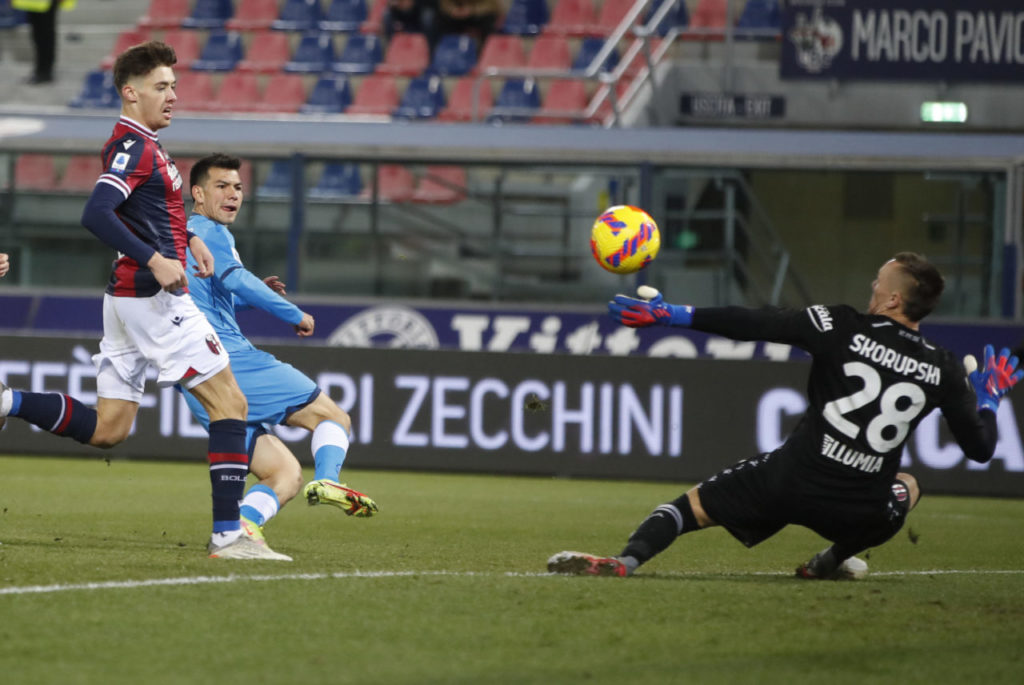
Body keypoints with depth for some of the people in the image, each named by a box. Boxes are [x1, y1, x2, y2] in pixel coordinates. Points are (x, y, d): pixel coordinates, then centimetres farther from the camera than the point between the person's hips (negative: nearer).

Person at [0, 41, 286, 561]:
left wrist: (188, 238, 20)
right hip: (154, 298, -10)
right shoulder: (134, 147, -13)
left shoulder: (140, 145, 17)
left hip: (129, 298, 10)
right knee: (230, 402, -6)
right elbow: (96, 215, -26)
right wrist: (155, 260, -27)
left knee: (106, 429, 11)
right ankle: (228, 534, -10)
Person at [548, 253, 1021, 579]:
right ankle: (830, 563, 31)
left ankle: (626, 560, -16)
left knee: (693, 505, 10)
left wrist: (671, 315, 3)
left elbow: (752, 325, -5)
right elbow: (980, 448, 8)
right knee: (907, 487, 36)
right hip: (862, 513, 2)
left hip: (791, 482, -2)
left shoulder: (840, 327, -5)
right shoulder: (942, 371, 1)